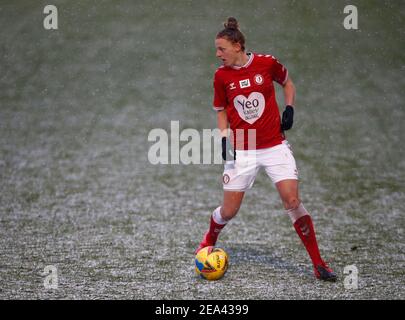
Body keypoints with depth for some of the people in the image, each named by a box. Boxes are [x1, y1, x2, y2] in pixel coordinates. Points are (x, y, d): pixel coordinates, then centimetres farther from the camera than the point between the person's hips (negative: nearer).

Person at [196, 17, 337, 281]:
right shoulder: (221, 76, -3)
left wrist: (289, 109, -2)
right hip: (241, 150, 1)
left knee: (292, 201, -12)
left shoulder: (266, 63, -6)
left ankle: (318, 264, -4)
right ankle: (208, 242, 36)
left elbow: (287, 83, 13)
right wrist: (224, 138, -5)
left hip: (275, 145, -1)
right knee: (229, 211, 2)